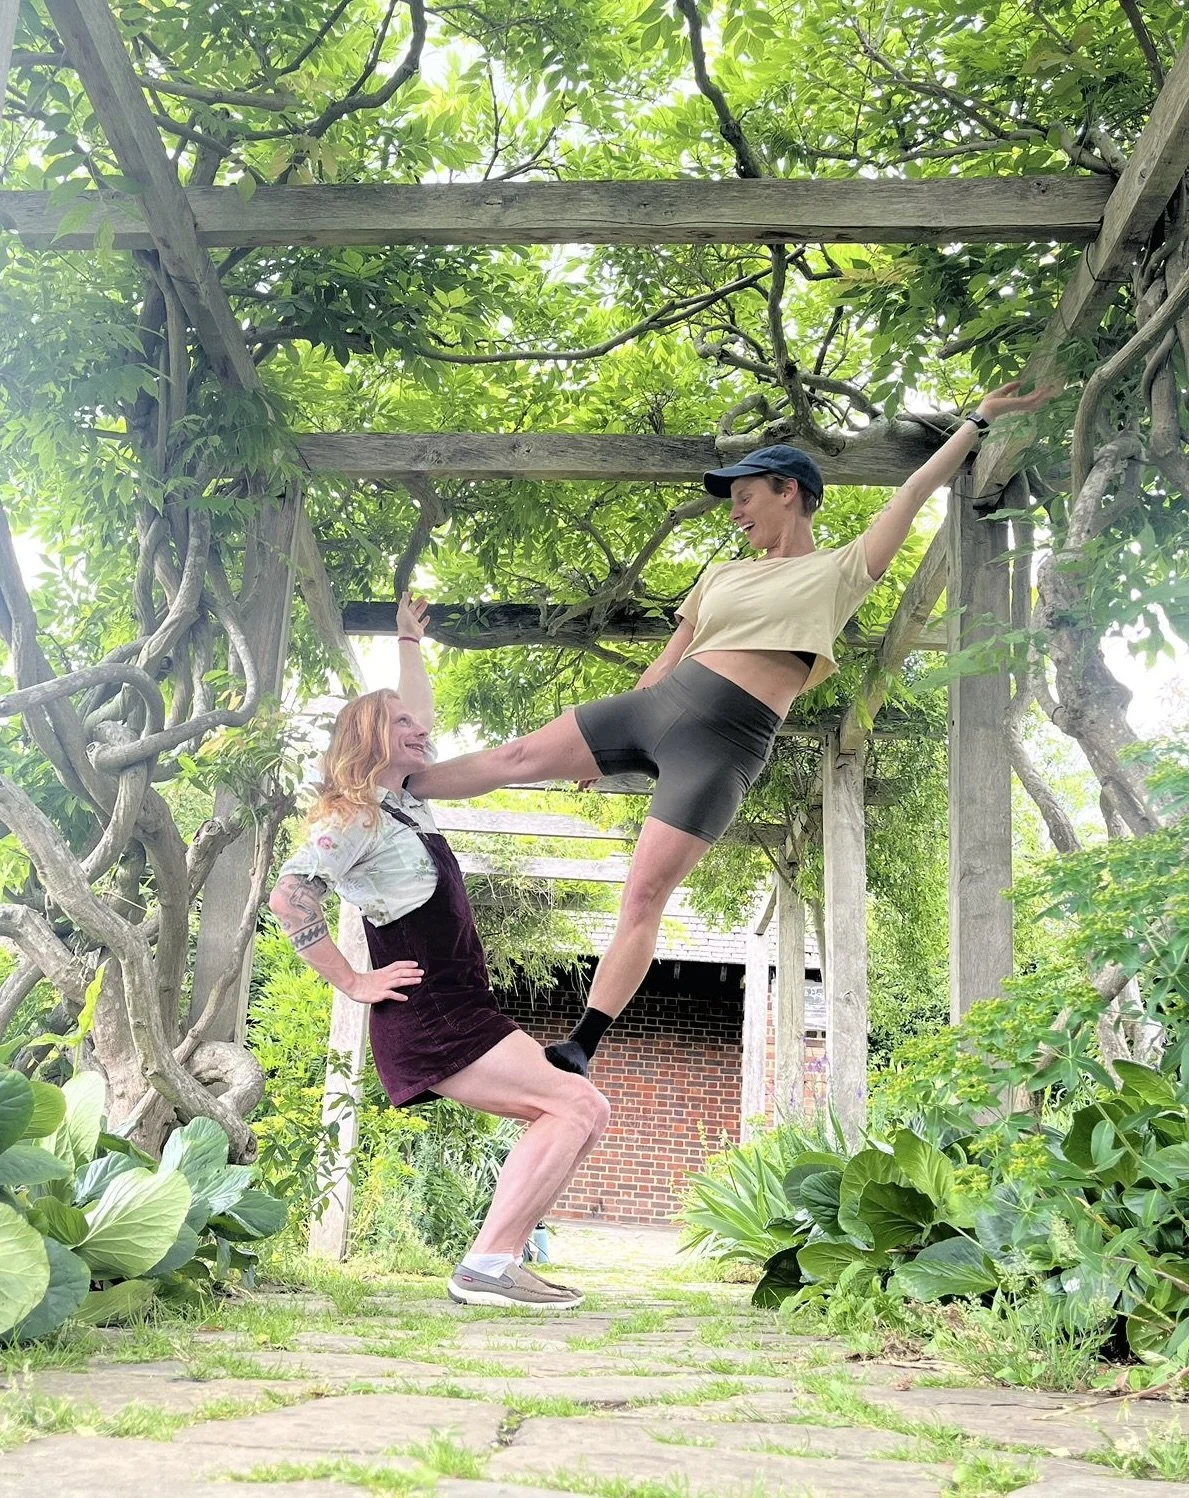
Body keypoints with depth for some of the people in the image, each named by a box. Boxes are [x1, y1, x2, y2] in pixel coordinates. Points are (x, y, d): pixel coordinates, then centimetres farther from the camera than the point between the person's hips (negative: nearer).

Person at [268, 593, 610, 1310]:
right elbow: (288, 897, -20)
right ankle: (487, 1265, -19)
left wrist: (410, 642, 38)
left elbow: (421, 725, 35)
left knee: (584, 1113, 4)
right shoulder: (355, 817, -8)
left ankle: (505, 1257, 0)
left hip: (466, 1010, 9)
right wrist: (354, 983, -15)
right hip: (429, 1018, -9)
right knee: (577, 1107, -18)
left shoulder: (406, 803, 17)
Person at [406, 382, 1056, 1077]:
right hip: (655, 704, 5)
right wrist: (604, 749, 24)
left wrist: (979, 421, -1)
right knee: (516, 756, -1)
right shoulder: (723, 575, 21)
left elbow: (916, 491, 1)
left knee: (644, 898, -10)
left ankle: (579, 1050, -8)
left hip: (724, 743, -5)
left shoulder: (840, 572, 6)